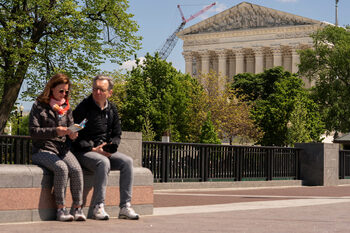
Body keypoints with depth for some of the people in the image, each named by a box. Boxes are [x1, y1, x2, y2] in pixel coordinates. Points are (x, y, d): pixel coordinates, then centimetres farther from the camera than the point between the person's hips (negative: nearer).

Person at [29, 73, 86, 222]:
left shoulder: (66, 108, 17)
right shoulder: (39, 106, 2)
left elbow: (71, 127, 17)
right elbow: (33, 131, -6)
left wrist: (72, 134, -9)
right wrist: (55, 131, -18)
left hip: (63, 149, 4)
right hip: (43, 150, -4)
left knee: (76, 169, -27)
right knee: (61, 168, -34)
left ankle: (77, 208, -20)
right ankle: (61, 209, -26)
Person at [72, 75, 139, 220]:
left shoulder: (112, 110, 12)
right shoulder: (83, 107, -6)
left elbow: (117, 135, 18)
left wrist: (111, 146, -5)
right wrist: (94, 149, -16)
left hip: (105, 152, 6)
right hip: (83, 152, -6)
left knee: (127, 161, -19)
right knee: (103, 162, -35)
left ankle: (125, 207, -19)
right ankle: (98, 207, -31)